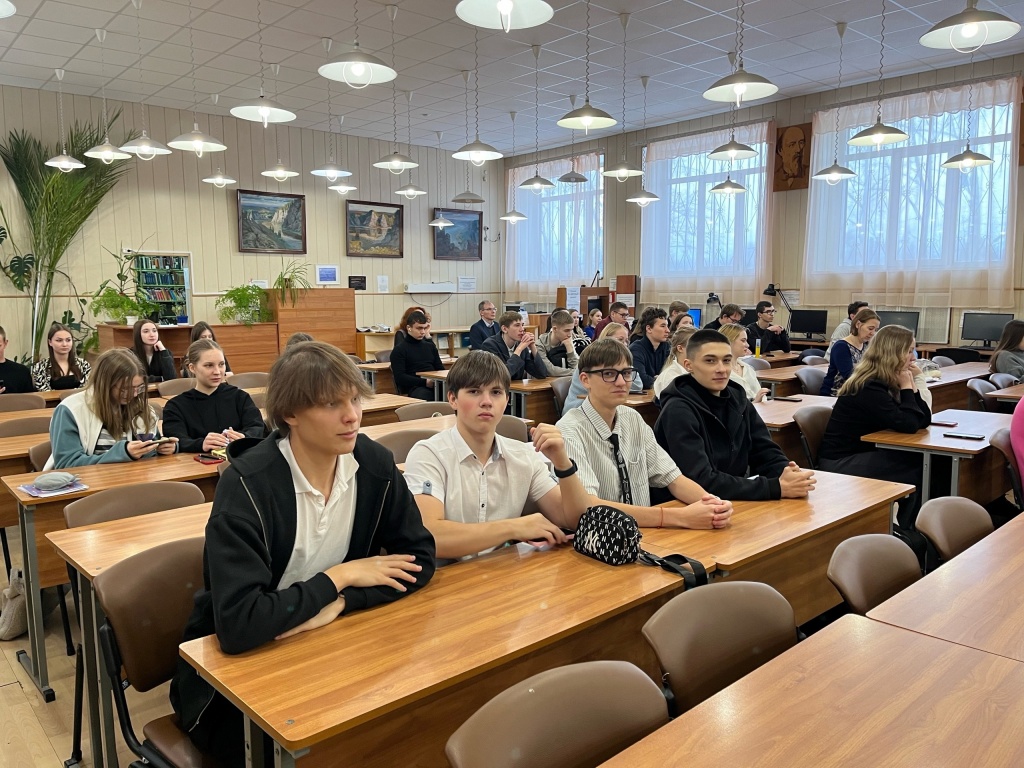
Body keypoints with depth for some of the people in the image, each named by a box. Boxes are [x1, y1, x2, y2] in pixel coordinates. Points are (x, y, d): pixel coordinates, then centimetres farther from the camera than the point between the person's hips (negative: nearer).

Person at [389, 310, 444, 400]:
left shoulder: (430, 346, 28)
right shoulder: (399, 350, 9)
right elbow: (400, 378, -3)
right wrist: (425, 382, -16)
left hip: (435, 385, 5)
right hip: (414, 388, -5)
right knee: (422, 394, -44)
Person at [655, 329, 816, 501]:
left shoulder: (738, 400, 3)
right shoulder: (678, 411, -17)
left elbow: (766, 452, 2)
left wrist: (788, 474, -19)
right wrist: (777, 487, -25)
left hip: (737, 501, 6)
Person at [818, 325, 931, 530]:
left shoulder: (884, 382, 6)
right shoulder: (869, 387, -21)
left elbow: (923, 420, 5)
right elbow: (908, 425, -25)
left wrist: (912, 383, -4)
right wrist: (906, 386, -14)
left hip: (860, 456, 9)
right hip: (841, 464, -9)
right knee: (919, 468, -14)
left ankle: (909, 528, 6)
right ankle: (906, 530, 5)